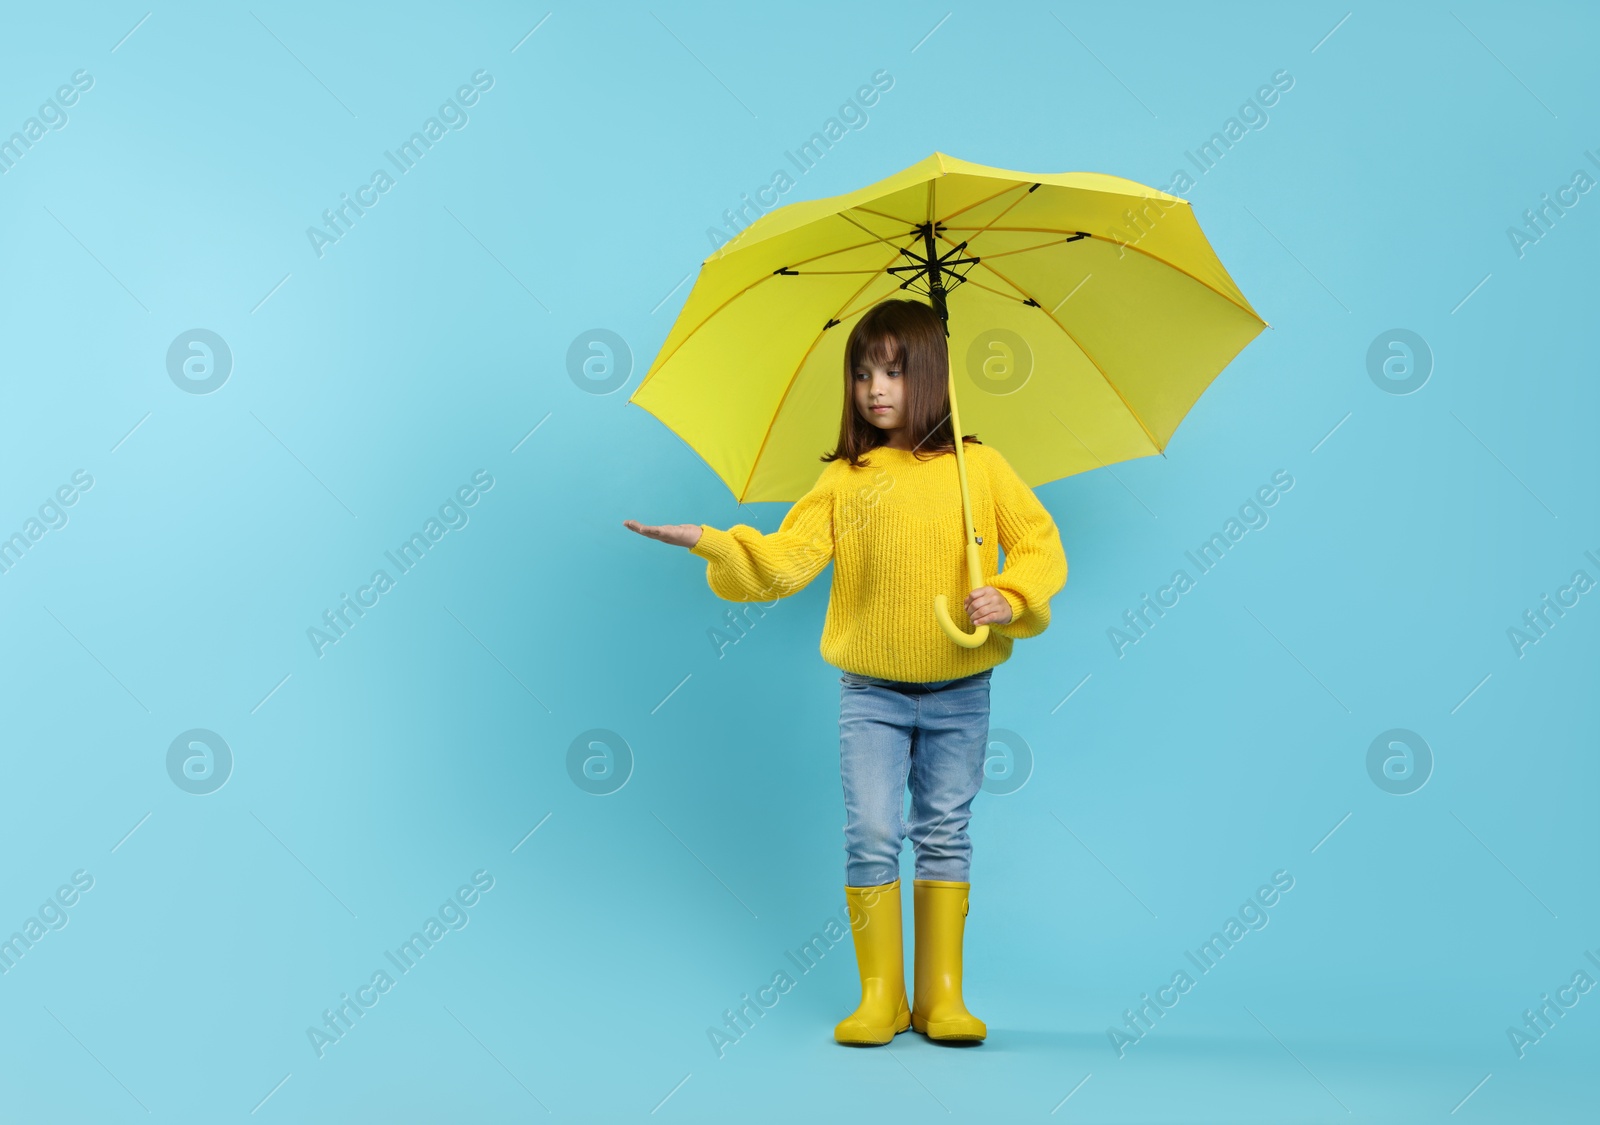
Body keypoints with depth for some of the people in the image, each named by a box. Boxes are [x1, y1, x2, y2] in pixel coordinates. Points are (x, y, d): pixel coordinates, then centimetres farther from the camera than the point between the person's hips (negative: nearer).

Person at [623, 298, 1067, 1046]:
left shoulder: (978, 467, 1)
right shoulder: (842, 479, 1)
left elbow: (1040, 544, 1)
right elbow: (785, 559, -8)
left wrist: (1010, 600, -16)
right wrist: (711, 543, -22)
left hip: (959, 692, 0)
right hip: (871, 691, 0)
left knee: (945, 836, 8)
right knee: (872, 834, -3)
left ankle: (942, 995, 17)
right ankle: (879, 994, 11)